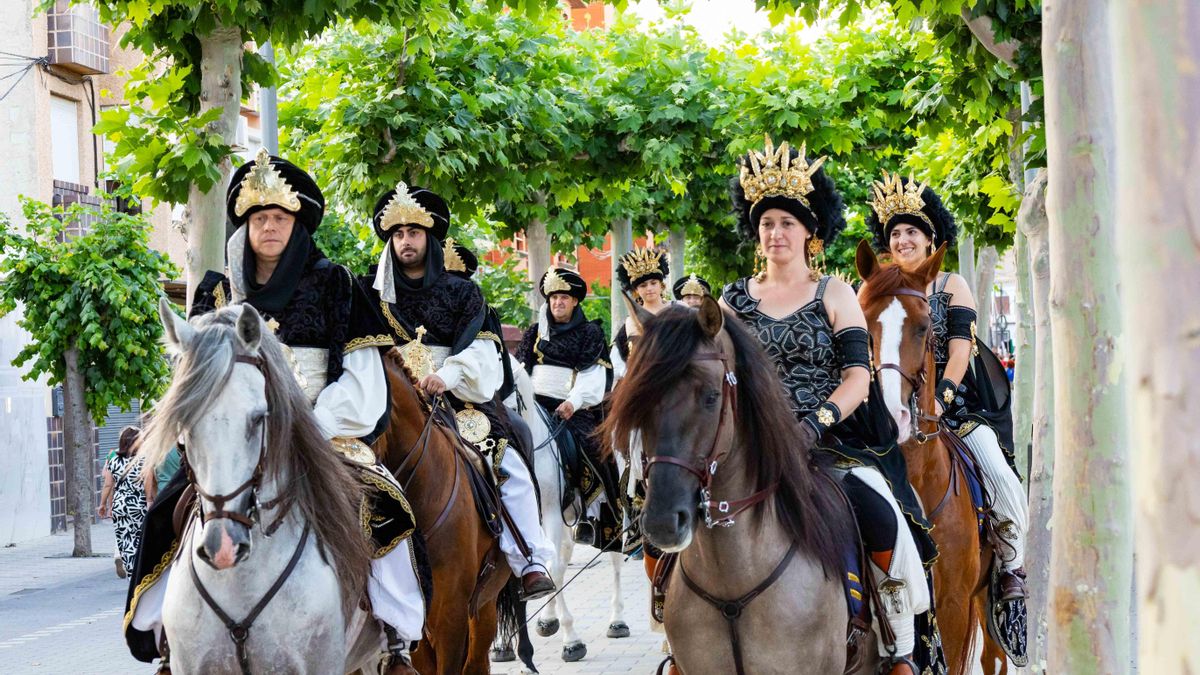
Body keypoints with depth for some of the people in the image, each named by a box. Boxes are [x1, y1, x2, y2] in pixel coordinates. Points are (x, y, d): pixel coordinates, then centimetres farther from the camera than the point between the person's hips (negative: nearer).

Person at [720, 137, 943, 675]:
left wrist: (816, 424, -18)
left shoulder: (834, 295, 8)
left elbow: (858, 374, -1)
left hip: (831, 440, -2)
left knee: (884, 516, -28)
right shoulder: (735, 300, 13)